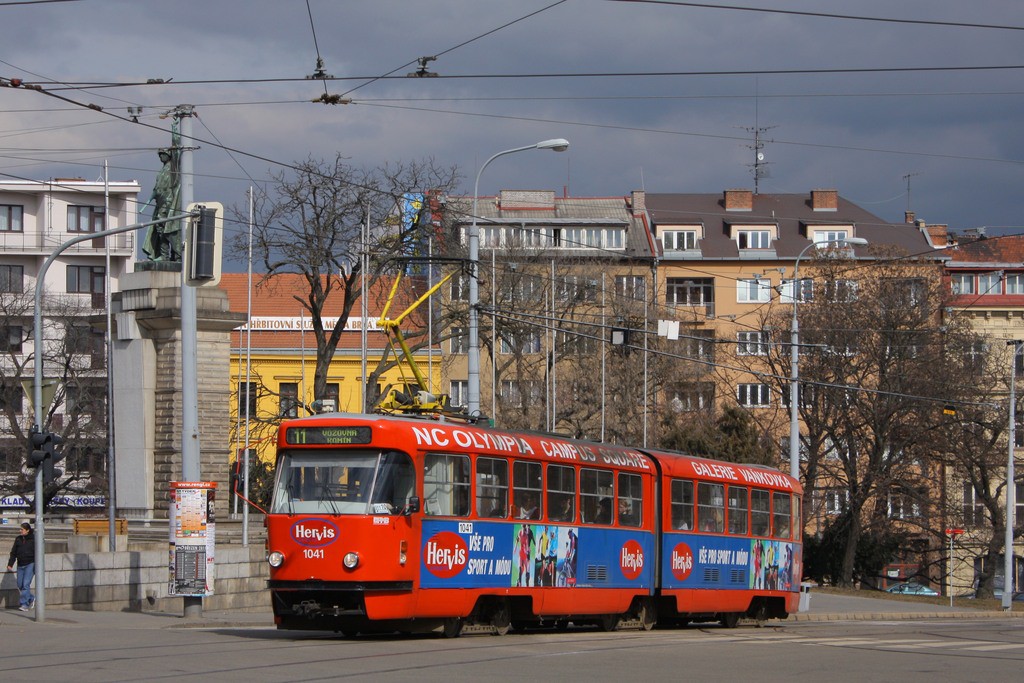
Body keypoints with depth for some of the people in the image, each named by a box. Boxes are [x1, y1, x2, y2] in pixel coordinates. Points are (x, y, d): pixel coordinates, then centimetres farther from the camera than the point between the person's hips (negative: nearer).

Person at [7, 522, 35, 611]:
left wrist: (36, 566, -9)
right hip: (20, 565, 6)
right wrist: (10, 564, 7)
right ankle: (31, 599, 24)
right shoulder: (18, 539, 10)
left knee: (26, 584, -13)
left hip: (30, 564, -6)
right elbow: (13, 553, 13)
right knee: (20, 585, 5)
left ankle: (24, 604, -11)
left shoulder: (33, 539, -4)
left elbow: (37, 554, -3)